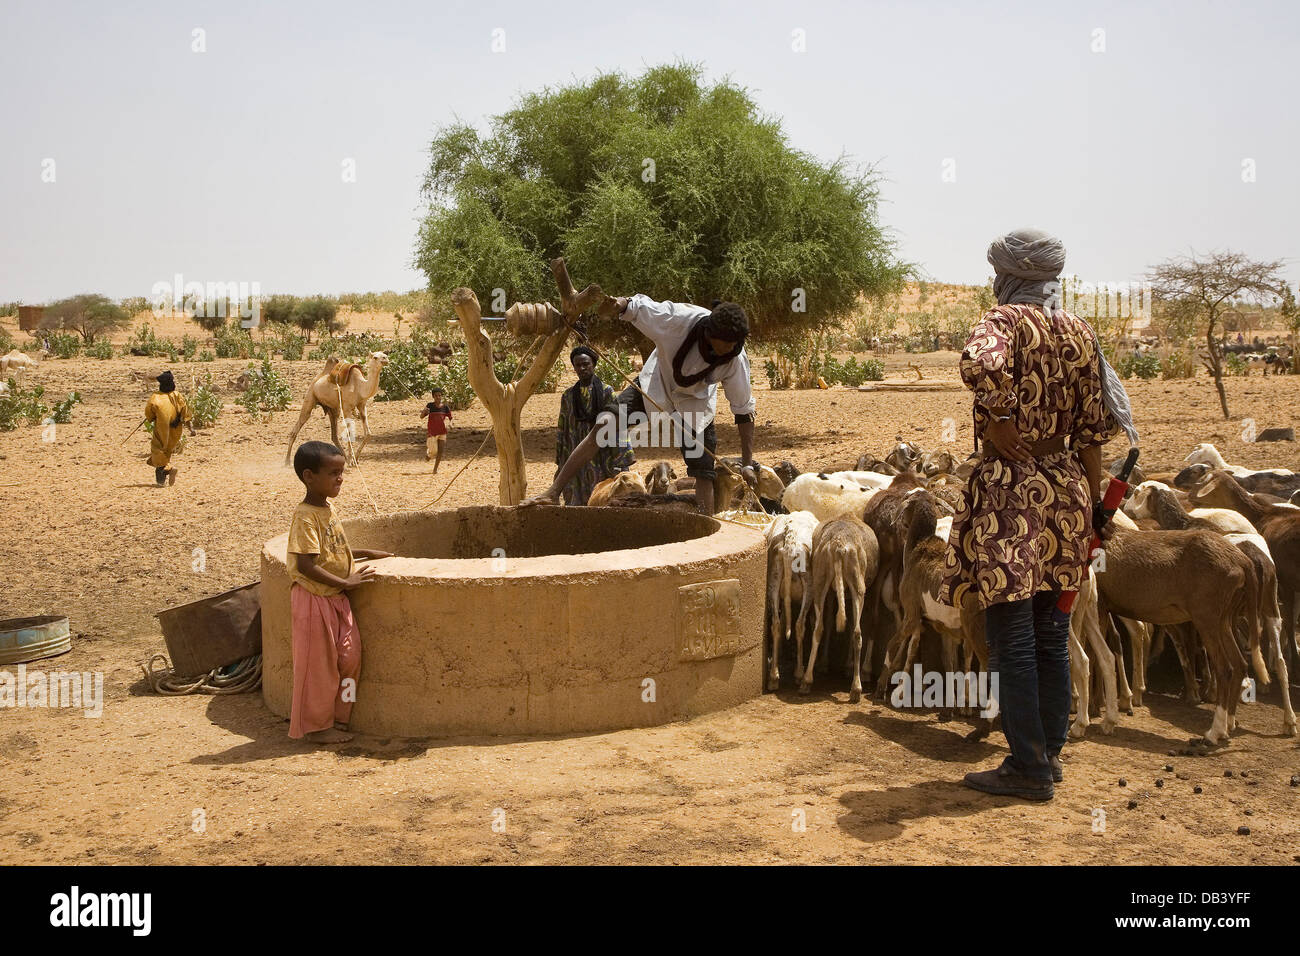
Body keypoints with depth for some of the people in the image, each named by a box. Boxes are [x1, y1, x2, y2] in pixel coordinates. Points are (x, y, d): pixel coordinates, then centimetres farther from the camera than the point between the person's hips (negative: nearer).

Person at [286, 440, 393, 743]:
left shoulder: (328, 509, 8)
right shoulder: (305, 517, -20)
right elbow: (305, 565, -26)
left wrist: (367, 553, 16)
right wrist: (345, 582, -23)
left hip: (336, 598, 9)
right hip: (314, 598, -9)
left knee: (350, 656, 10)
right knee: (318, 664, 2)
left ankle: (336, 718, 25)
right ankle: (315, 726, 16)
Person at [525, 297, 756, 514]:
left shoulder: (735, 359, -27)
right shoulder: (679, 318, -32)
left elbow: (744, 409, -16)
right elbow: (637, 305, -20)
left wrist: (748, 463, -16)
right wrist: (617, 305, -46)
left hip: (694, 403, 1)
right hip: (656, 383, -1)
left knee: (705, 474, -8)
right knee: (604, 425, -19)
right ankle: (553, 493, -17)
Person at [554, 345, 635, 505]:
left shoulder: (607, 391, 1)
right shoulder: (568, 395, 10)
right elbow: (561, 430, 12)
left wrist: (621, 460, -11)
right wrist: (560, 462, 9)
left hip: (602, 458, -2)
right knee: (577, 500, 1)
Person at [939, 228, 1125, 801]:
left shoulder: (1005, 321, -9)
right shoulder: (1077, 331, 10)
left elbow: (981, 365, -35)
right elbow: (1093, 429, 11)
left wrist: (1002, 426, -20)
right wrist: (1093, 506, 16)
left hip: (1010, 486, -7)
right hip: (1065, 485, 7)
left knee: (1012, 639, 0)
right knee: (1052, 634, 15)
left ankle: (1028, 769, 5)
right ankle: (1050, 751, 24)